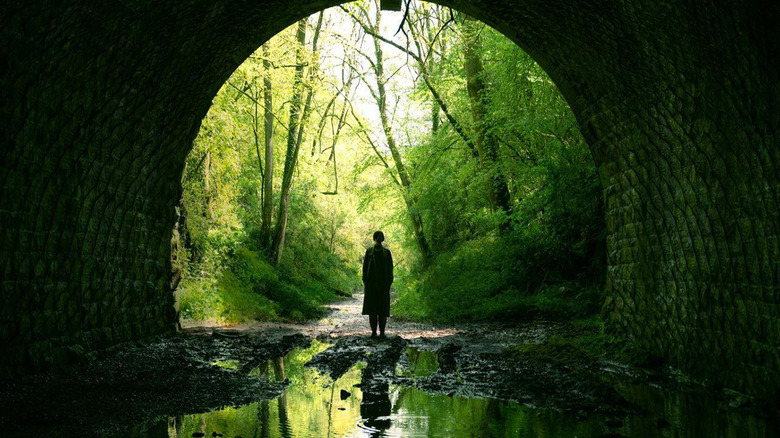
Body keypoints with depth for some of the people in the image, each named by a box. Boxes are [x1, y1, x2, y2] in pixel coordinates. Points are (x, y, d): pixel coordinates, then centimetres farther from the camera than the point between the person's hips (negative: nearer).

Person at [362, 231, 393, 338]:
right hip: (371, 282, 1)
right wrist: (365, 282, 0)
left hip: (383, 282, -1)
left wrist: (389, 283, -2)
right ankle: (373, 331, 4)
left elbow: (390, 268, 7)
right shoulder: (369, 251, 10)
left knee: (383, 309, -3)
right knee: (372, 308, -1)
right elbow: (365, 266, 8)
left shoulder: (387, 252, 9)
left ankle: (382, 332, 0)